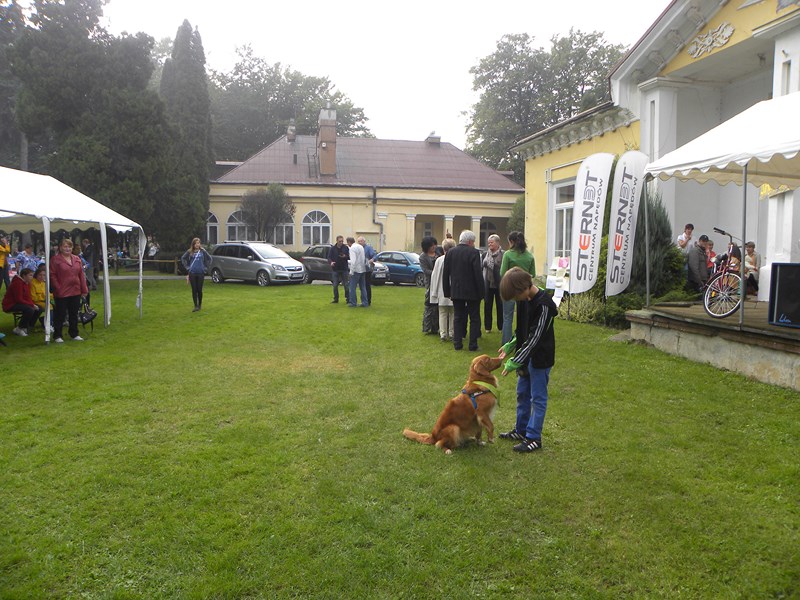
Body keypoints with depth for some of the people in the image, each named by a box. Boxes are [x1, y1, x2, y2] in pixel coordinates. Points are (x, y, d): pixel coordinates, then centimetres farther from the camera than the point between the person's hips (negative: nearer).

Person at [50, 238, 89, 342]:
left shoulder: (77, 259, 10)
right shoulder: (55, 259, -5)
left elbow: (81, 274, 10)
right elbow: (52, 275, -8)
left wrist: (84, 289, 6)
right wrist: (57, 289, -14)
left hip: (75, 292, 5)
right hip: (62, 293, -5)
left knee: (74, 314, 12)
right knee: (60, 314, 2)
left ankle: (74, 334, 22)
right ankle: (57, 336, 11)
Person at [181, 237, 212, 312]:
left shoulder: (203, 251, 2)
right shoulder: (189, 252, 3)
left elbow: (209, 258, 13)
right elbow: (183, 258, 16)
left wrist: (206, 267, 8)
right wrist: (187, 267, 10)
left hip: (201, 273, 0)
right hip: (192, 273, 0)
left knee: (199, 290, 2)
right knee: (194, 290, 0)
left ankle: (200, 305, 19)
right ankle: (196, 306, 4)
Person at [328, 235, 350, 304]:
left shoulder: (346, 248, 3)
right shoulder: (332, 248, 2)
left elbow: (349, 257, 5)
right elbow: (329, 257, 0)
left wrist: (345, 256, -17)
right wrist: (331, 262, -21)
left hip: (344, 269, 0)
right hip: (335, 269, 0)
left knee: (346, 285, 0)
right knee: (335, 285, 4)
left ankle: (348, 299, 6)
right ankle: (336, 299, 14)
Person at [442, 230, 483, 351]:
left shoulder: (450, 253, 3)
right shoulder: (474, 252, -12)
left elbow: (445, 274, 6)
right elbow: (478, 274, -14)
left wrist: (447, 291, 12)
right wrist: (481, 292, -7)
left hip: (456, 291, 4)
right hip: (472, 291, -4)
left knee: (458, 318, 12)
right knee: (474, 318, 6)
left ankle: (457, 343, 11)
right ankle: (473, 344, 6)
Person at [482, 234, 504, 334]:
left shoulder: (503, 254, -6)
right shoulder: (485, 254, 9)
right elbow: (481, 267, 9)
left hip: (499, 284, -4)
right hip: (487, 283, 4)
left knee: (500, 305, 5)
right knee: (487, 305, 7)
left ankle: (501, 327, 15)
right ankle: (488, 327, 16)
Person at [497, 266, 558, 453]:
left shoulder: (544, 305, -25)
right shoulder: (526, 300, 3)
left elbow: (535, 338, -25)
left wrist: (515, 362, -24)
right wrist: (510, 345, 5)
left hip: (540, 358, -9)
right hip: (526, 356, 9)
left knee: (538, 397, 2)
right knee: (522, 394, 18)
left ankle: (534, 438, 12)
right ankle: (521, 430, 33)